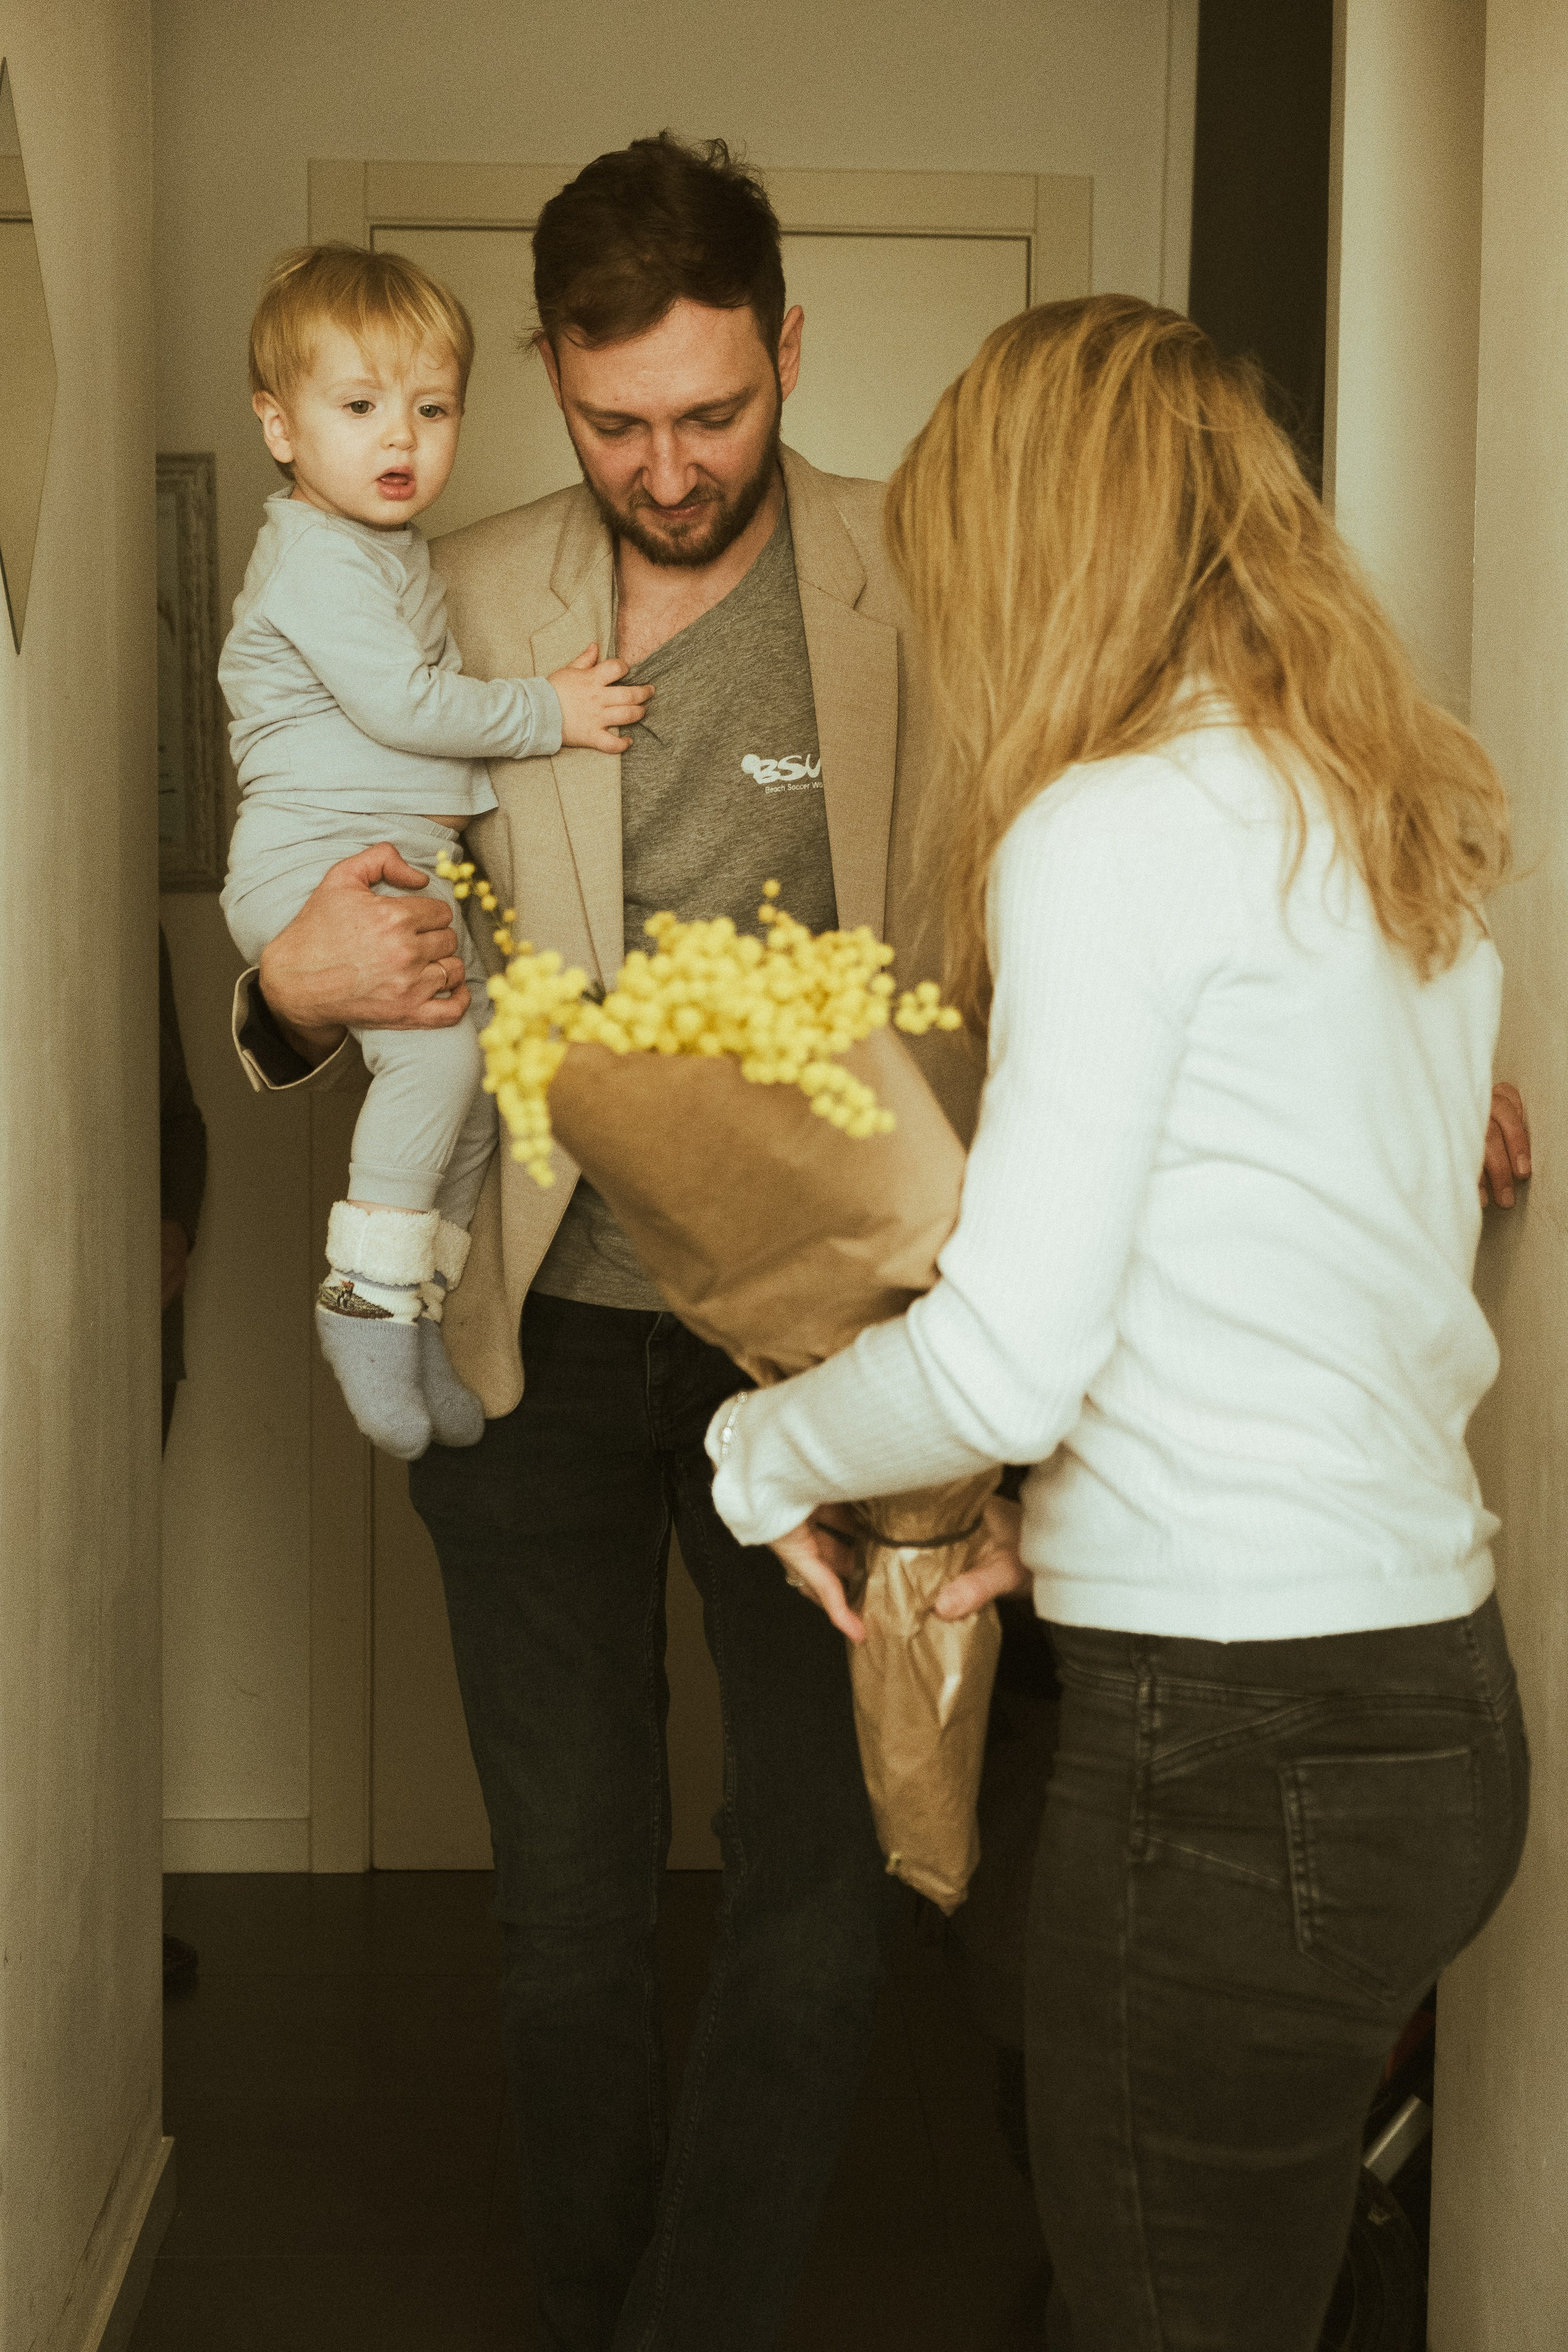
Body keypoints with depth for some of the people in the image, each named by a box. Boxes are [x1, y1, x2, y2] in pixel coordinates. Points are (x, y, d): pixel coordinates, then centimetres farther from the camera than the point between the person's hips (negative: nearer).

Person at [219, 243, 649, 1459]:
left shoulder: (394, 548, 20)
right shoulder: (315, 558, -12)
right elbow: (402, 702, -19)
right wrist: (546, 711, -11)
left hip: (410, 862, 10)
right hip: (317, 861, -10)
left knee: (477, 1072, 9)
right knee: (438, 1043, -29)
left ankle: (419, 1316, 20)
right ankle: (368, 1291, -20)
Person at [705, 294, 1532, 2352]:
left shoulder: (1116, 824, -14)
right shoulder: (1413, 830, 12)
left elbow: (1004, 1357, -18)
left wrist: (767, 1454, 1)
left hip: (1238, 1738, -8)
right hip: (1436, 1698, 8)